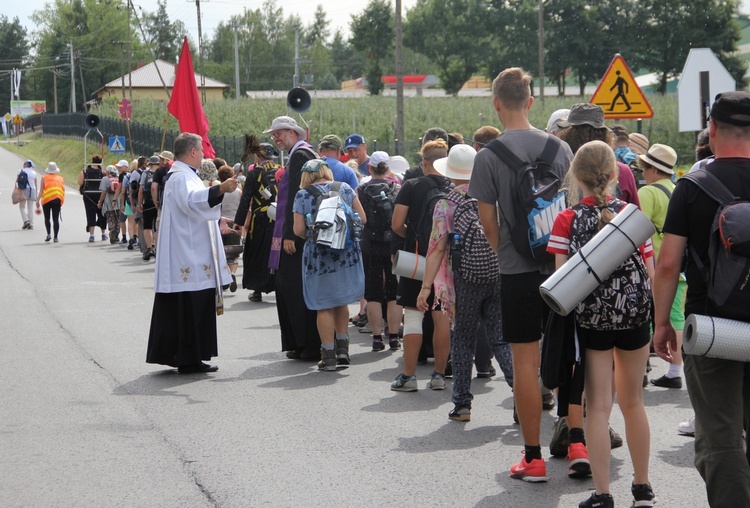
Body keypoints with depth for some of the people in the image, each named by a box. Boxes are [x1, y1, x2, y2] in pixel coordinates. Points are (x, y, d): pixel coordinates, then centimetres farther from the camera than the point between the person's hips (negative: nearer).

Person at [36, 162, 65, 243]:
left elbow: (41, 190, -2)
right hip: (58, 200, 2)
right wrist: (61, 201, 21)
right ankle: (55, 237, -3)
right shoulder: (60, 178, 9)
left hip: (47, 200, -2)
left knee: (47, 218, 12)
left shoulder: (44, 178, 2)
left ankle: (49, 234, -3)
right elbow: (63, 190, 10)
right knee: (56, 219, 1)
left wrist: (38, 200, 2)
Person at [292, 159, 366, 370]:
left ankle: (328, 355, 6)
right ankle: (342, 348, 17)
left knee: (324, 306, 4)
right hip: (347, 253, 3)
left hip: (320, 255, -3)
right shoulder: (344, 188, 4)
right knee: (341, 301, 18)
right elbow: (362, 218, 5)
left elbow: (298, 230, -7)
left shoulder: (303, 195, -3)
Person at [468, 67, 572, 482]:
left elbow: (488, 221, -3)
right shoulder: (559, 148, 1)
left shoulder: (488, 157, -8)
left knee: (525, 361, 2)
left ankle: (533, 458, 5)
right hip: (562, 264, 3)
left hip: (518, 269, -3)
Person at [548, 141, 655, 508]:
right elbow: (650, 271, -1)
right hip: (634, 316, 2)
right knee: (633, 401, 15)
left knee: (598, 406, 3)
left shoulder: (567, 220, -6)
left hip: (590, 317, -2)